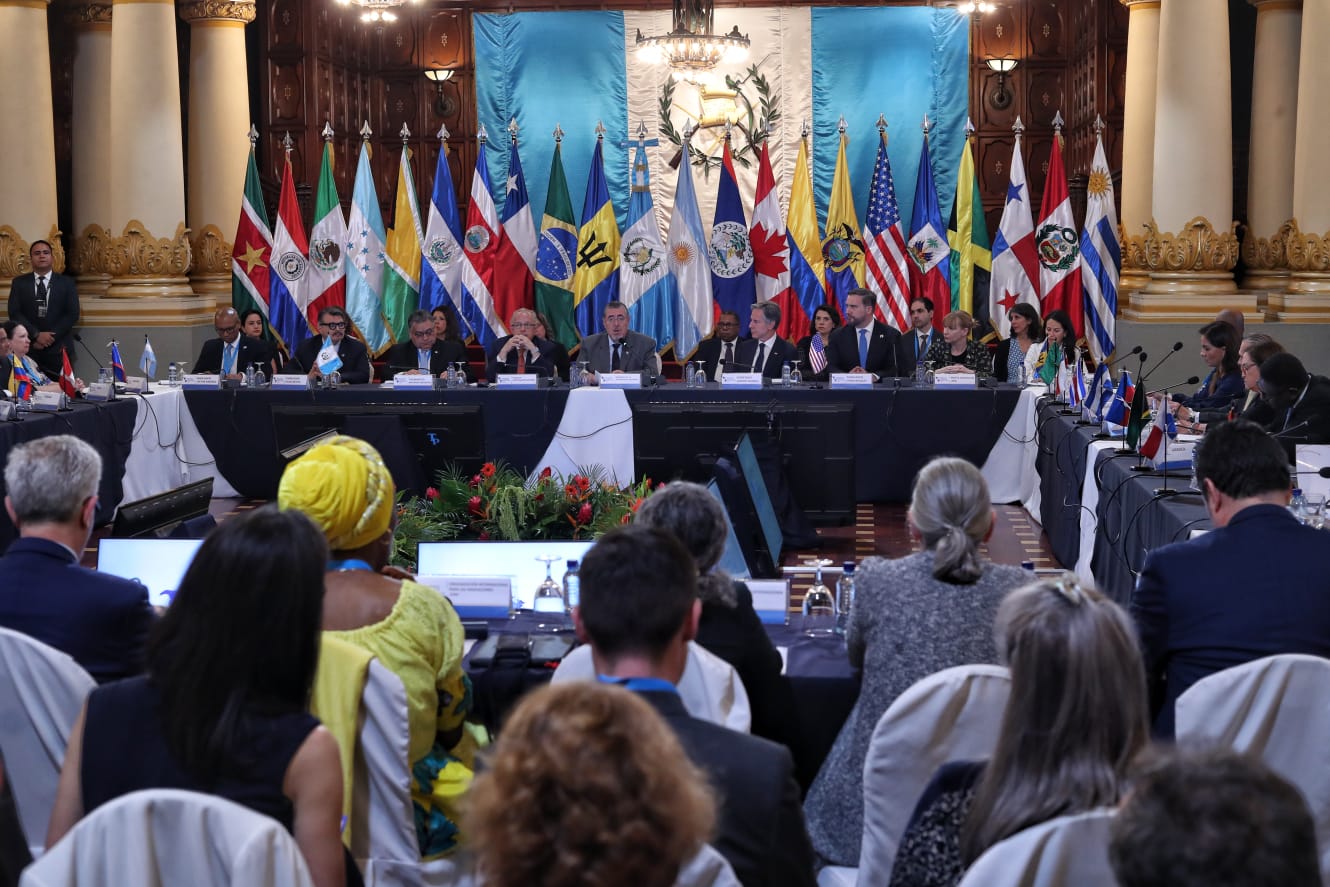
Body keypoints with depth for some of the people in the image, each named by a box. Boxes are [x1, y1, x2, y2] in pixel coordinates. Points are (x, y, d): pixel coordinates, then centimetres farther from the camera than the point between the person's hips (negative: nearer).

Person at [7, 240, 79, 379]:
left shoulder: (67, 282, 7)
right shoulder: (19, 282, 8)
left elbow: (73, 314, -1)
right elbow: (14, 313, -1)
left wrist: (51, 336, -11)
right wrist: (36, 335, -13)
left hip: (59, 350, 0)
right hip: (28, 348, 0)